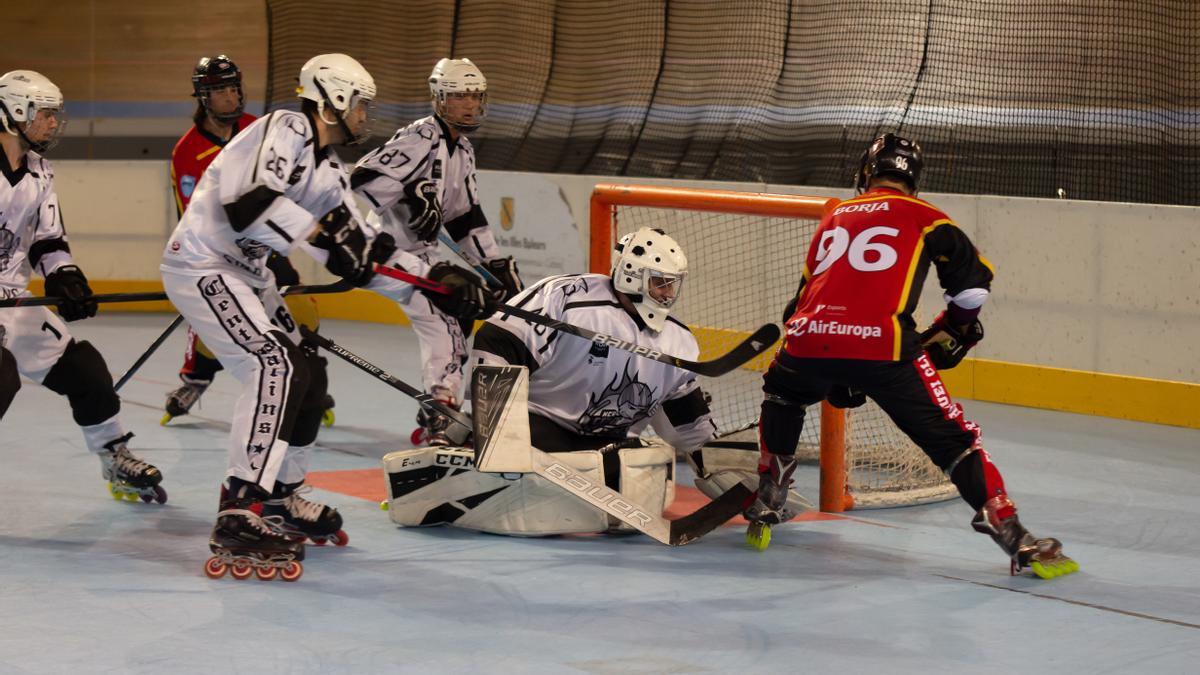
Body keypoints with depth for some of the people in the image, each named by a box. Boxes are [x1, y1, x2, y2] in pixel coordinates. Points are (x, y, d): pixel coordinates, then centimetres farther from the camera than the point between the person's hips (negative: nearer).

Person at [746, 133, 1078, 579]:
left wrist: (831, 377, 40)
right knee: (951, 438, 5)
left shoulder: (834, 219, 29)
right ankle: (1017, 541, -3)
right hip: (881, 347, -3)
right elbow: (973, 277, 11)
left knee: (781, 395, 37)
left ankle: (765, 503, 35)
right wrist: (953, 330, 30)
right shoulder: (921, 216, 17)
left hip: (808, 341, 4)